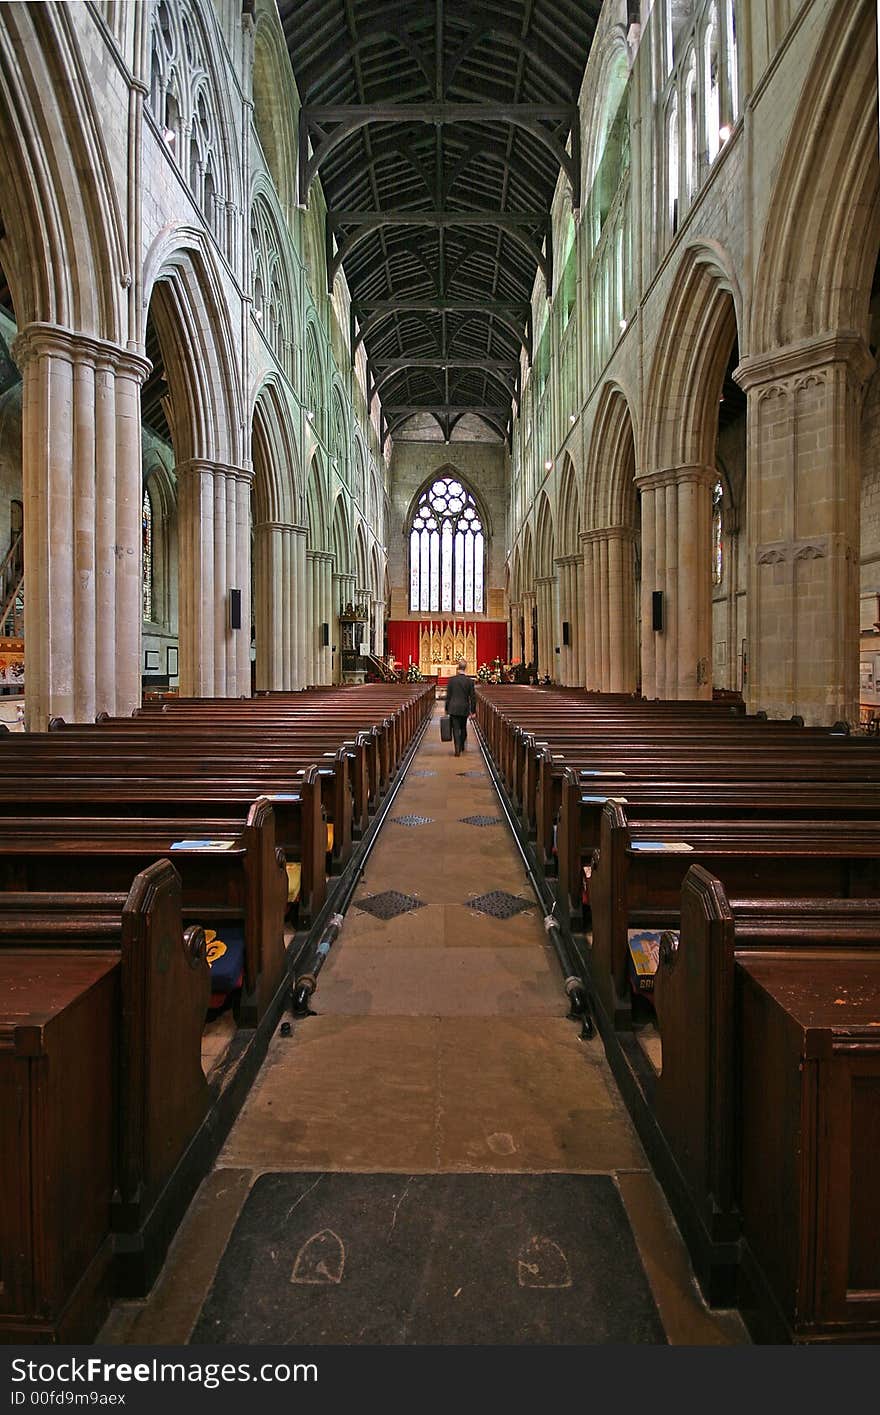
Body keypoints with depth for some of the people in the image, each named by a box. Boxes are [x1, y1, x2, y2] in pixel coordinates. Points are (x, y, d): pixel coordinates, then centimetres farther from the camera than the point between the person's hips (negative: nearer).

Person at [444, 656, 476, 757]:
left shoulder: (451, 680, -5)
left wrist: (447, 709, 7)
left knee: (456, 729, 2)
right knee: (463, 728, 19)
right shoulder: (470, 681, -5)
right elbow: (473, 697, -3)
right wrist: (473, 711, 5)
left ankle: (457, 750, -4)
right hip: (464, 709, 1)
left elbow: (448, 696, -1)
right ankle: (462, 747, 31)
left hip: (453, 709, -1)